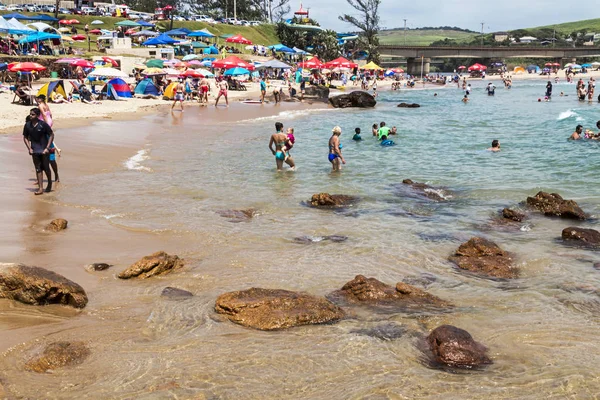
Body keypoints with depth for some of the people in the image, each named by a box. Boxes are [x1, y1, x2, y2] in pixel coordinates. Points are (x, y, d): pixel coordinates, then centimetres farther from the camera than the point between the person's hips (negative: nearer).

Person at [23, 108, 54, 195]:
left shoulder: (43, 124, -11)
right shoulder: (27, 125, 0)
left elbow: (51, 135, -6)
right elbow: (25, 137, 10)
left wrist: (47, 148, -11)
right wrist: (29, 148, -1)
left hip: (44, 150, -3)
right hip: (35, 151, 3)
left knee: (46, 168, 6)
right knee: (38, 169, 2)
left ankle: (49, 184, 31)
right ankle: (40, 188, 3)